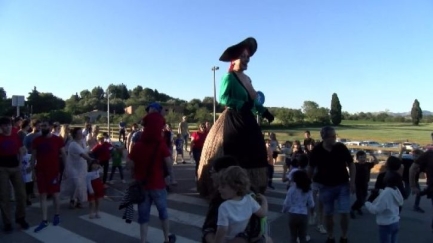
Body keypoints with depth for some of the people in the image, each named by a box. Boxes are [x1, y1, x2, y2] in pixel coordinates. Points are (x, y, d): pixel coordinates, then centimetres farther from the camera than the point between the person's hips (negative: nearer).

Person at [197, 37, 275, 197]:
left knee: (249, 153, 9)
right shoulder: (228, 77, -6)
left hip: (246, 121, 8)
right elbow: (222, 99, -17)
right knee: (232, 155, -11)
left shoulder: (247, 79, 17)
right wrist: (241, 105, -24)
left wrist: (264, 112, 9)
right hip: (232, 120, -8)